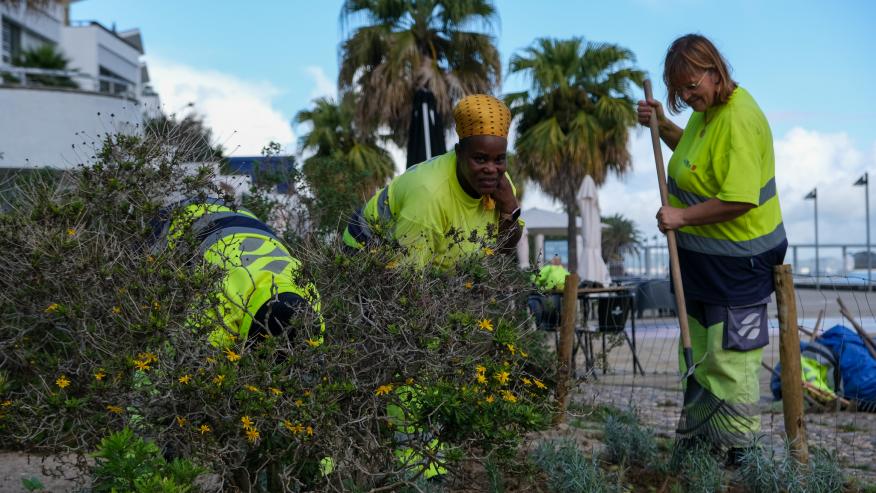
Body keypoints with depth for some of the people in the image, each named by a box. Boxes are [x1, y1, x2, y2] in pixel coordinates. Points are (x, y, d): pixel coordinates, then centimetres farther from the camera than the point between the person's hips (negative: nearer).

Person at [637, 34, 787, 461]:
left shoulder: (739, 121, -25)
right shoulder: (707, 110, 6)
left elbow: (741, 200, -31)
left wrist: (682, 216, -21)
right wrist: (662, 126, 9)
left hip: (736, 263, -10)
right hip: (703, 258, 10)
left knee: (730, 354, 0)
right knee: (702, 350, 21)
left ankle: (741, 449, 14)